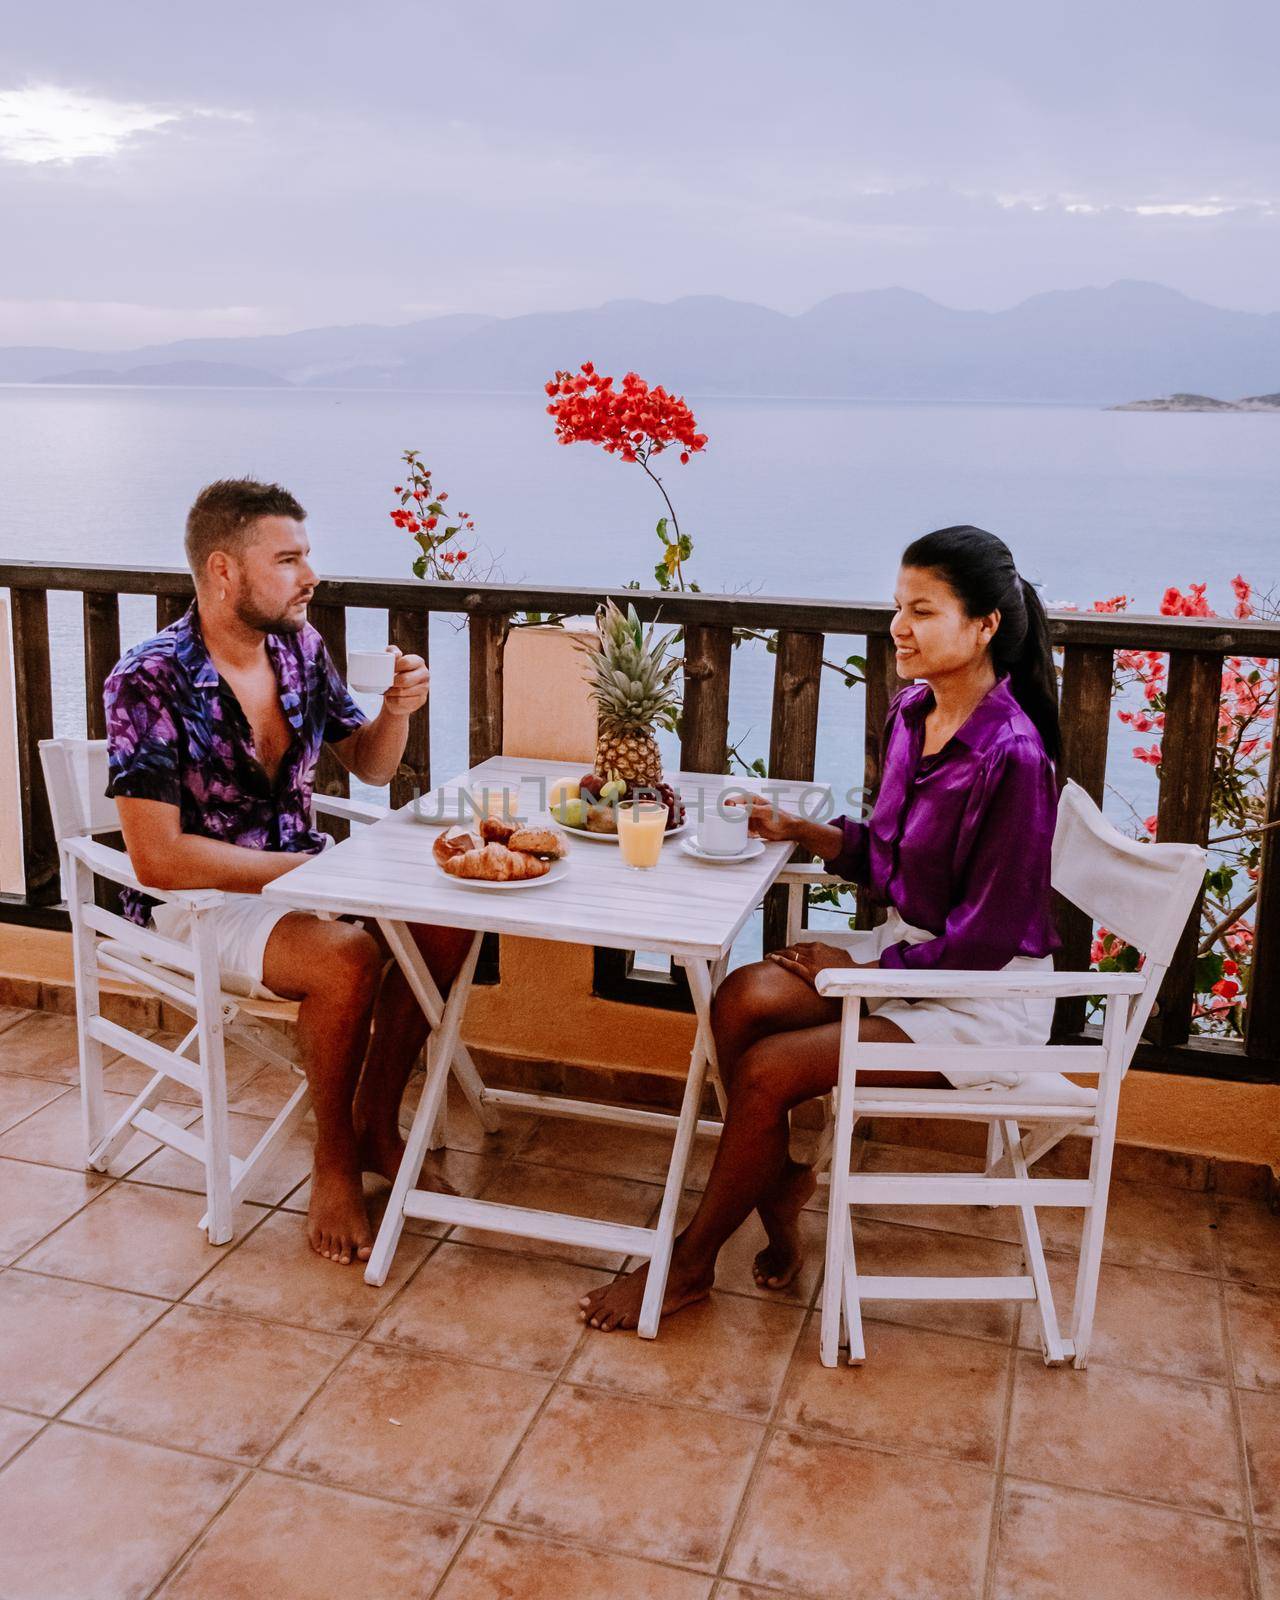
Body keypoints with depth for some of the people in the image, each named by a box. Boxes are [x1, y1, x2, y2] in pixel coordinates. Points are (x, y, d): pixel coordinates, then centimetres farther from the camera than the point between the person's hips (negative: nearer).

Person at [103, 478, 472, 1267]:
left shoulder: (301, 647, 0)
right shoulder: (150, 682, -20)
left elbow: (370, 766, 13)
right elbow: (158, 857, -25)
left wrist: (397, 709, -9)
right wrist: (303, 868, -23)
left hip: (295, 866, 7)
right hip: (196, 898, -7)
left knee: (447, 919, -13)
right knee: (347, 957, -31)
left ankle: (375, 1123, 5)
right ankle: (335, 1166, -8)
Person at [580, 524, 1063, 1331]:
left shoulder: (1011, 756, -25)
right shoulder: (912, 713, 1)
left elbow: (985, 938, -21)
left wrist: (863, 968, -13)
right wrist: (796, 829, -3)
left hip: (985, 994, -8)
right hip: (906, 946, 8)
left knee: (767, 1070, -18)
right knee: (741, 1000, -15)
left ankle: (689, 1265, 4)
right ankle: (779, 1181, 7)